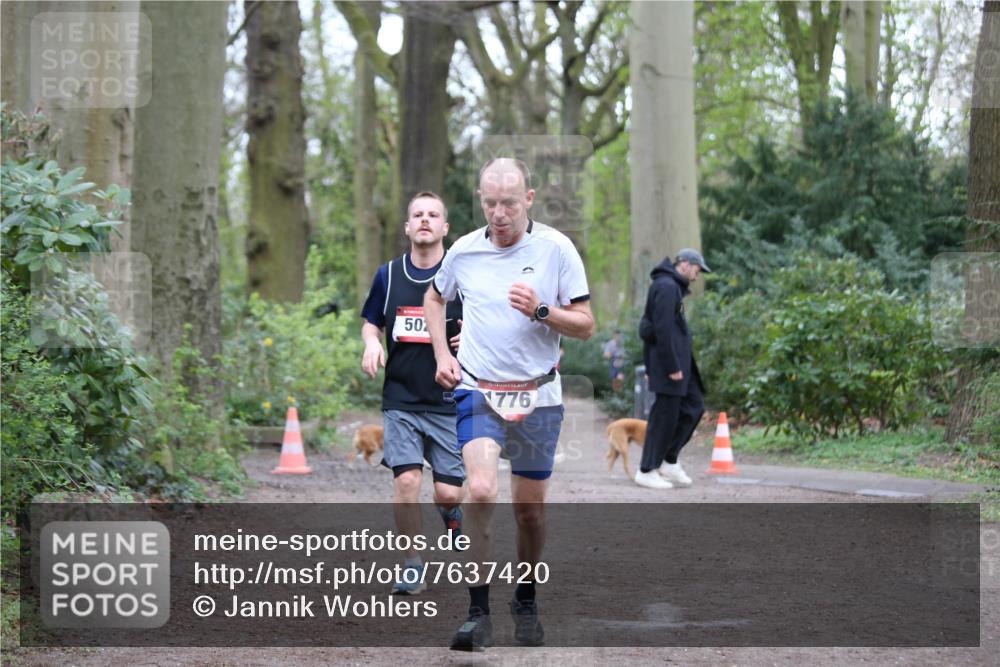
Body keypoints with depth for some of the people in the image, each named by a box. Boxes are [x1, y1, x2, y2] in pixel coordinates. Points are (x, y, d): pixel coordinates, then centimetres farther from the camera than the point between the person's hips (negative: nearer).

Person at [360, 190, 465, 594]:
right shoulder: (389, 275, 5)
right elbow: (371, 322, 19)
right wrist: (371, 343, -3)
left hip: (451, 401, -1)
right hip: (401, 400, 1)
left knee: (448, 492, -2)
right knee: (406, 480, -12)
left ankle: (452, 513, 36)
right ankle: (412, 567, 3)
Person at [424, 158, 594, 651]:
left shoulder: (557, 249, -5)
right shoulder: (464, 251, 1)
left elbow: (585, 325, -3)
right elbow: (434, 297, 22)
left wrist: (540, 310, -20)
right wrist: (442, 355, 10)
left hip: (537, 396, 0)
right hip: (478, 391, 0)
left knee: (530, 508, 9)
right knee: (481, 490, -20)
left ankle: (526, 602, 32)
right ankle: (478, 614, -16)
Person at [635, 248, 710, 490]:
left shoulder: (673, 286, 18)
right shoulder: (667, 287, -14)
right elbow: (663, 329, -20)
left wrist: (651, 367, 21)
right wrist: (672, 367, -21)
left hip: (679, 361, 10)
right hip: (669, 362, -10)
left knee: (693, 406, 10)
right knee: (665, 415, -5)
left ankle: (669, 461, 15)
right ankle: (647, 471, 3)